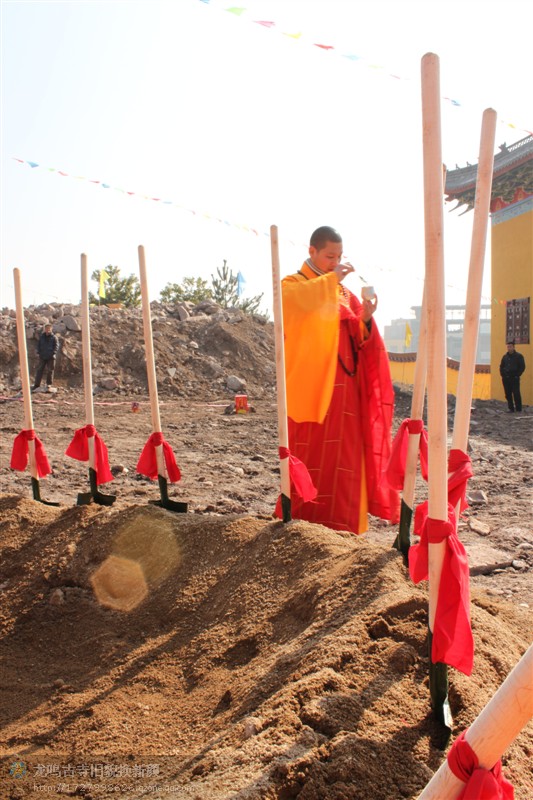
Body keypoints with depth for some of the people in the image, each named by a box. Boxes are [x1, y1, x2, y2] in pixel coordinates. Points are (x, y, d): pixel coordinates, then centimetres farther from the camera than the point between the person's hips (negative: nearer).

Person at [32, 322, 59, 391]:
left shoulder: (54, 338, 1)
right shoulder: (41, 337, 10)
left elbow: (56, 346, -5)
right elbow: (38, 345, 13)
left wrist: (54, 353, -17)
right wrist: (38, 352, 0)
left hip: (50, 357, -2)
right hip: (42, 357, 3)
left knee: (50, 370, 2)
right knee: (40, 370, 2)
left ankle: (49, 384, 14)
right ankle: (37, 384, 7)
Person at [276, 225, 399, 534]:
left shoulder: (344, 293, 18)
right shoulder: (292, 284, 4)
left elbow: (359, 340, 12)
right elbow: (297, 298, -23)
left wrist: (366, 319, -7)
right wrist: (330, 279, -18)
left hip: (344, 388, 5)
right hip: (310, 387, -5)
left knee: (343, 456, 6)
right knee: (309, 457, -4)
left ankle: (342, 523, 15)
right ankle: (300, 521, 6)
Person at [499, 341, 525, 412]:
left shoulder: (519, 356, 0)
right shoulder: (505, 356, 14)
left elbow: (522, 367, -2)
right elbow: (501, 366, 22)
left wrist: (517, 375, -9)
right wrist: (502, 374, 8)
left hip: (515, 379, -5)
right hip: (506, 378, 5)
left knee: (516, 393, -7)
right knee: (508, 394, 5)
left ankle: (518, 409, -1)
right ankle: (510, 408, 11)